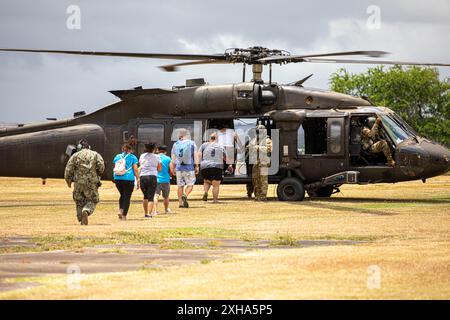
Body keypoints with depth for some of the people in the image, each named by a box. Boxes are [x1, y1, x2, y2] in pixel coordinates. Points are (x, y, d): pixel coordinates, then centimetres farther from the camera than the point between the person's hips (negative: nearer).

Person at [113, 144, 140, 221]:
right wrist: (138, 180, 0)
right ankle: (124, 215, -3)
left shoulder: (117, 157, 13)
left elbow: (115, 168, 14)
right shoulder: (132, 157, 3)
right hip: (128, 179, -4)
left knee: (122, 195, 21)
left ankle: (120, 210, 3)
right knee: (127, 197, 1)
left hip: (117, 179, 4)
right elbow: (135, 169, -3)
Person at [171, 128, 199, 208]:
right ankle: (185, 195, -21)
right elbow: (195, 156, -4)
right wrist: (196, 167, 1)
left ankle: (181, 203, 7)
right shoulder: (191, 143, -1)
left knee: (180, 185, 8)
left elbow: (173, 158, 6)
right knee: (190, 184, 5)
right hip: (189, 167, -2)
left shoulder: (175, 144, 4)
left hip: (178, 168, 2)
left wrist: (173, 169, 13)